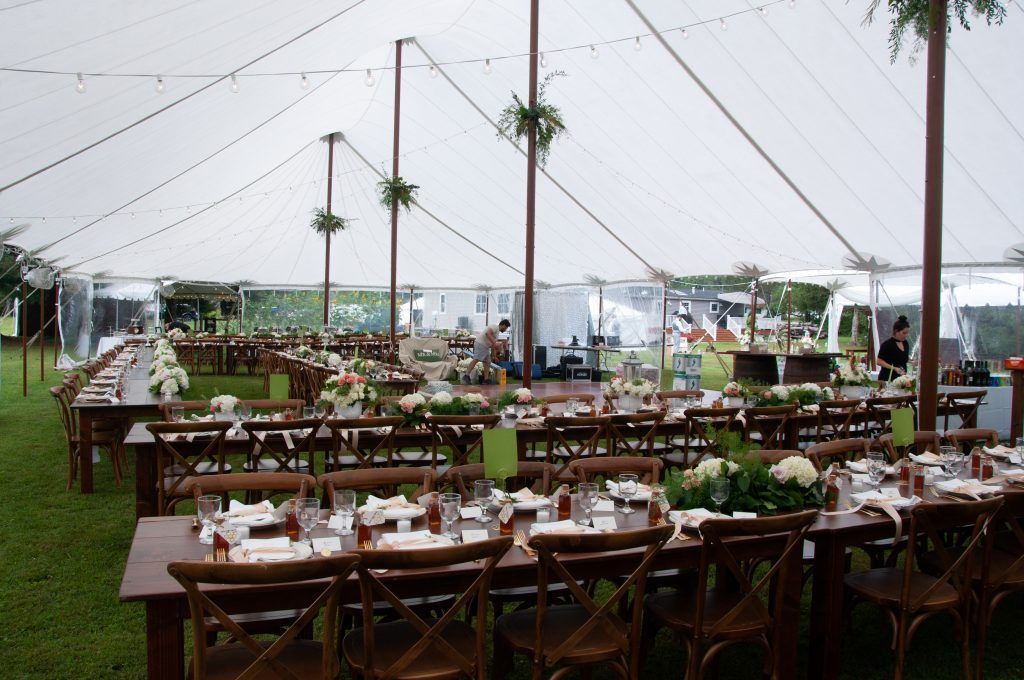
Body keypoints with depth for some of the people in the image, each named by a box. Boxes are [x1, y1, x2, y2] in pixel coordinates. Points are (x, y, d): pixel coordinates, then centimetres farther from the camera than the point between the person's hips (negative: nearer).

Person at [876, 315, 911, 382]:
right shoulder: (887, 344, -10)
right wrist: (894, 368, -21)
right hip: (887, 378, -6)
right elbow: (879, 361, -12)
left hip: (901, 378, 6)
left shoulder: (906, 344, 11)